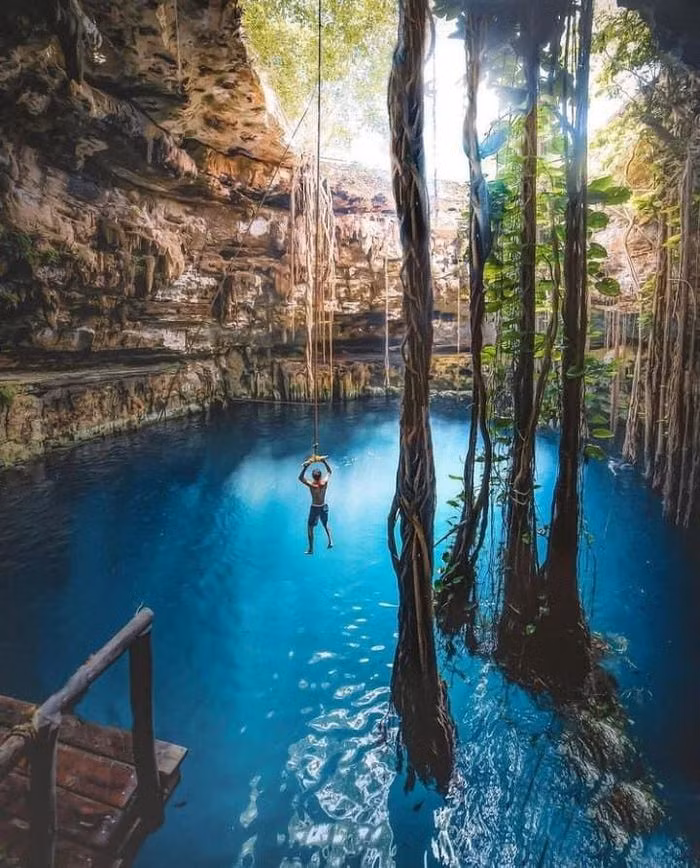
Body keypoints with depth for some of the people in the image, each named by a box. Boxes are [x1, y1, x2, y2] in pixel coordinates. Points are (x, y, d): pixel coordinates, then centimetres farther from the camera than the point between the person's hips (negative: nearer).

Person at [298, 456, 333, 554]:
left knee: (310, 527, 12)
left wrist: (305, 466, -23)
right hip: (324, 507, 4)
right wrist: (324, 461, -2)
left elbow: (300, 478, -18)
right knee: (325, 524, 28)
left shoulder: (311, 485, -24)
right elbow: (330, 472, 2)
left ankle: (311, 549, 14)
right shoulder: (324, 482, -15)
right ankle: (330, 541, 12)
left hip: (314, 508, -4)